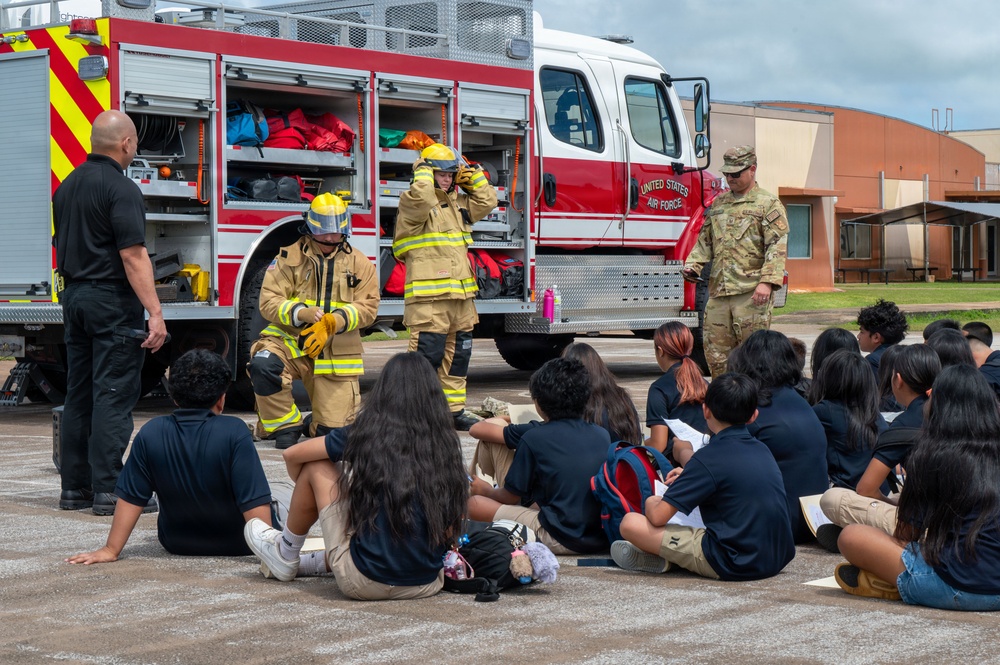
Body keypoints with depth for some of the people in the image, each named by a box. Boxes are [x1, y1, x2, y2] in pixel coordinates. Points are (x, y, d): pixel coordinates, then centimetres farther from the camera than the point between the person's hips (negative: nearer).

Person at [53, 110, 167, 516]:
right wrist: (155, 313, -22)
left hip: (74, 297, 8)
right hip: (112, 300, -8)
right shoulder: (121, 189, -14)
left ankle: (74, 487, 15)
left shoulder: (67, 186, 13)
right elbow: (133, 255, -20)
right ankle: (109, 490, -8)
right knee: (113, 395, -7)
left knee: (78, 394, 11)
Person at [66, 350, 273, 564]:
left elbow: (130, 498, -13)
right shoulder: (235, 432, -25)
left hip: (176, 544, 3)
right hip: (235, 545, -3)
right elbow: (254, 501, -27)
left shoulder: (150, 434, -17)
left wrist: (111, 550, -7)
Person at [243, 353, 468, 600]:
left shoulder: (365, 436, -6)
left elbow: (291, 455, 7)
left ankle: (286, 555, 29)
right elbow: (451, 530, 0)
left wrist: (303, 488, 28)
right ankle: (322, 563, 38)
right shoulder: (445, 445, -1)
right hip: (428, 585, 3)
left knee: (316, 466, 10)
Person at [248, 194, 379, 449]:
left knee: (333, 428, -5)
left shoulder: (359, 264, 7)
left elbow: (368, 307, -3)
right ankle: (286, 427, -11)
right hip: (291, 341, -1)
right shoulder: (289, 257, 3)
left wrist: (332, 322, -21)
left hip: (335, 353, 1)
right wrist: (300, 313, -25)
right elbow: (269, 301, -5)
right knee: (263, 364, -35)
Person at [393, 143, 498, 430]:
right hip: (428, 298, -8)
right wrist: (423, 172, -10)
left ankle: (454, 410, 22)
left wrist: (473, 175, 16)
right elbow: (421, 199, -26)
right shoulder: (413, 202, -5)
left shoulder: (459, 203, 20)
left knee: (457, 355, 13)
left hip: (461, 296, 8)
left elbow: (487, 201, 25)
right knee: (427, 353, -10)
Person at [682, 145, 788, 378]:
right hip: (718, 291, 6)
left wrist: (767, 281, -22)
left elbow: (777, 247, -10)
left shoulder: (768, 204, 0)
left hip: (751, 292, -6)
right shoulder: (718, 203, 19)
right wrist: (692, 265, 7)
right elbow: (705, 240, 25)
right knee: (716, 353, 6)